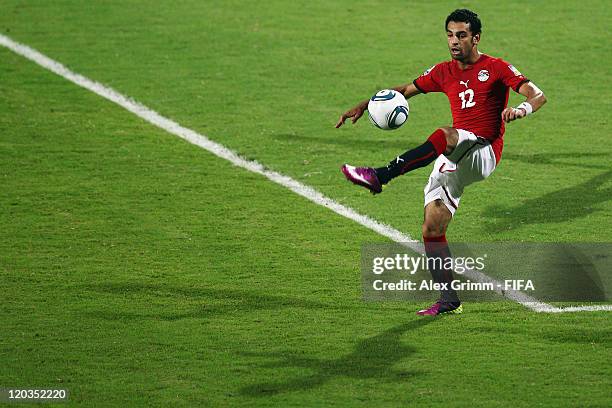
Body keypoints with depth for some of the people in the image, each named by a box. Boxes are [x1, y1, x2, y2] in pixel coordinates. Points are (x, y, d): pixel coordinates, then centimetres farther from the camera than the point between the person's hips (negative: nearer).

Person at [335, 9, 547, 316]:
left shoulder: (496, 68, 0)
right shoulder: (444, 72, 16)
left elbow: (538, 96, -10)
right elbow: (404, 91, 25)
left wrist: (521, 109, -32)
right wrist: (364, 106, 14)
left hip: (483, 153, -6)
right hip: (455, 162, 6)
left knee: (445, 136, -37)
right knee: (432, 228, -4)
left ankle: (379, 177, -42)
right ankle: (449, 300, 4)